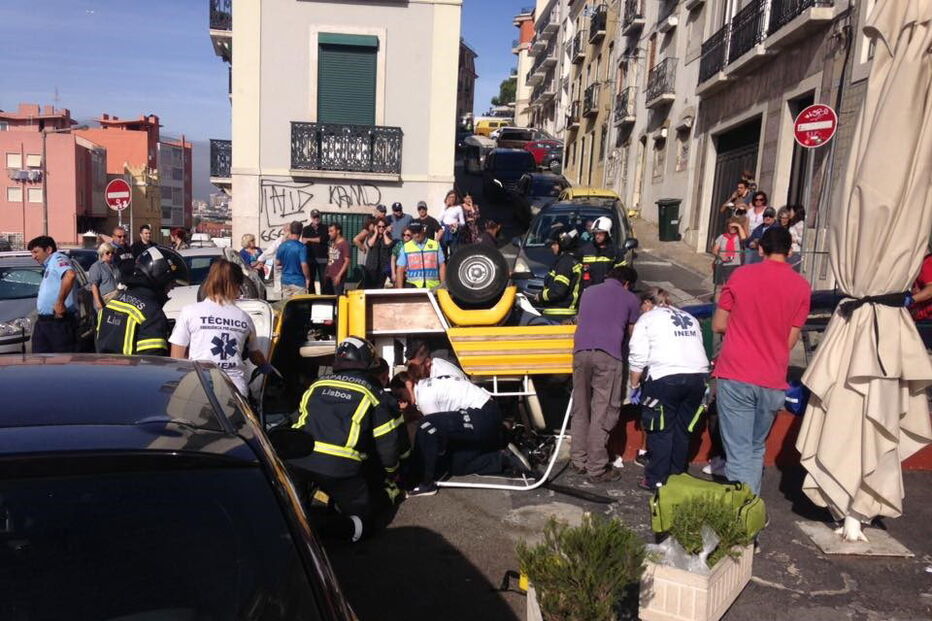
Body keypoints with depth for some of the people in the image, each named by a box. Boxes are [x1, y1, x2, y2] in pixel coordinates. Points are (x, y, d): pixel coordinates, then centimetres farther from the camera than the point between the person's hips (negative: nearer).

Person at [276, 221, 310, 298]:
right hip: (298, 282, -5)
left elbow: (277, 263, 9)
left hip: (285, 281, 5)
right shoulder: (301, 247, -14)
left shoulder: (282, 246, 2)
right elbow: (304, 265, -18)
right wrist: (307, 278, -5)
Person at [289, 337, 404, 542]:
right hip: (341, 470, -5)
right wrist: (391, 478, 26)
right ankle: (344, 528, -21)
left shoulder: (316, 386, 19)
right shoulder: (370, 392, 7)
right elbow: (387, 442, 8)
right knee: (372, 513, 8)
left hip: (297, 464, 5)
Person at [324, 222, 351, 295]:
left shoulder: (344, 244, -8)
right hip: (329, 276, 8)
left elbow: (347, 261, -14)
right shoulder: (332, 243, 16)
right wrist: (326, 273, 13)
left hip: (338, 277, -8)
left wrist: (339, 275, -19)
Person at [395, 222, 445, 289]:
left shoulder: (435, 245, 9)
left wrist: (443, 285, 0)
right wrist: (400, 290, -1)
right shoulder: (405, 247, 9)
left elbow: (442, 266, 8)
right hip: (413, 286, 0)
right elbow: (400, 270, 7)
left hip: (433, 286, 1)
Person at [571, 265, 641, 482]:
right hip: (608, 355, -4)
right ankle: (596, 469, 2)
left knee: (580, 409, 13)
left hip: (581, 351, 4)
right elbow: (632, 334, 19)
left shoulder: (588, 292, 25)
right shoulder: (630, 299, 15)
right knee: (602, 413, -1)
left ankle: (578, 461, 20)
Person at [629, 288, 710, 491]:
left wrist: (634, 383, 12)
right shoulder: (691, 318, 25)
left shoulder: (647, 318, 10)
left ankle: (657, 479, 7)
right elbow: (698, 346, 16)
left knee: (661, 431, 4)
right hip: (698, 376, 5)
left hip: (666, 377, -5)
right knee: (683, 430, 15)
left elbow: (638, 356, 1)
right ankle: (677, 475, 23)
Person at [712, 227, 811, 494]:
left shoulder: (741, 275, -4)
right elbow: (791, 340, 2)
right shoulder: (801, 286, 0)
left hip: (735, 376, -2)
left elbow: (718, 325, 1)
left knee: (739, 452, 1)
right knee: (756, 449, 19)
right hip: (773, 382, 2)